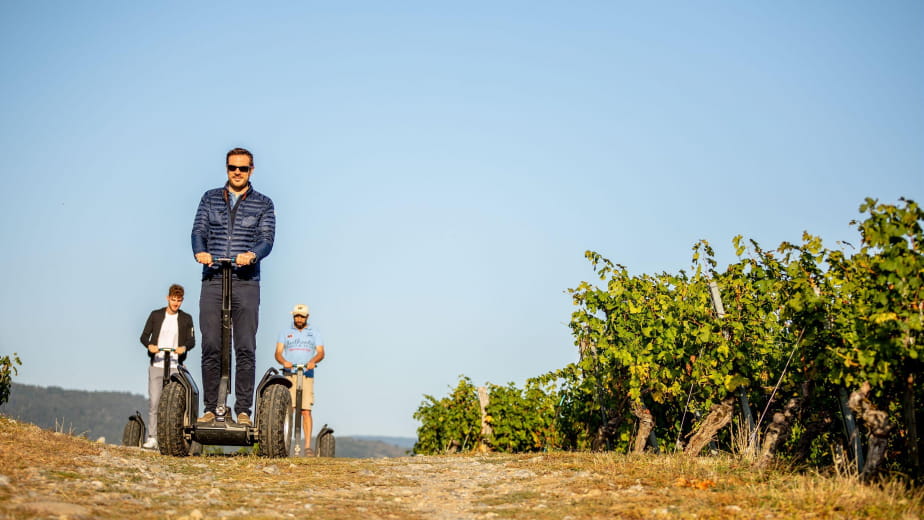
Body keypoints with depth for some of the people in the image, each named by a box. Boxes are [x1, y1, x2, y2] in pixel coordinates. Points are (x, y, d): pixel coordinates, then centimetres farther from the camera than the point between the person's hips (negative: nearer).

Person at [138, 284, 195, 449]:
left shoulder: (186, 319, 8)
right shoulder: (156, 315, 8)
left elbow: (192, 340, 2)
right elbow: (144, 335, 7)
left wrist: (184, 347, -20)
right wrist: (149, 345, -15)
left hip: (175, 366, 0)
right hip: (156, 365, 0)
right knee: (154, 401, -6)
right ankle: (152, 438, -5)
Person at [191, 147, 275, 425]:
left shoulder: (263, 204, 10)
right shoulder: (210, 198, 15)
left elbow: (267, 238, -1)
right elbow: (199, 230, 4)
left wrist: (252, 254, -23)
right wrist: (200, 251, -18)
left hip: (246, 283, -1)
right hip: (212, 281, 1)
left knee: (245, 349, -5)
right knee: (210, 348, -1)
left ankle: (243, 410, -2)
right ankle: (210, 408, 5)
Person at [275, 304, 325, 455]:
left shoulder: (315, 333, 16)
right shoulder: (285, 333, 16)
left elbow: (321, 352, 3)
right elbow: (278, 353, 4)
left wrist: (313, 361, -20)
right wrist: (284, 361, -19)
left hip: (307, 375, 0)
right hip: (289, 375, 0)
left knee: (306, 411, -6)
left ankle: (308, 446, -6)